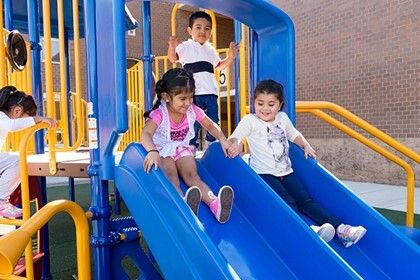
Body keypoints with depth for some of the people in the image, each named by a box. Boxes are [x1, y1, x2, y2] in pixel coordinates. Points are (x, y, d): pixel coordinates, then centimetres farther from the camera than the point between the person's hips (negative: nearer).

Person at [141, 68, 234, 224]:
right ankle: (183, 204, -60)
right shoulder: (159, 114, -22)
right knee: (171, 177, -33)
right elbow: (145, 134, -38)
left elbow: (210, 125, 6)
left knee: (192, 176, -24)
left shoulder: (192, 110, -8)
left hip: (182, 149, 3)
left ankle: (214, 203, -47)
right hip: (162, 151, -3)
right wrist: (152, 152, -59)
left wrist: (223, 140, -12)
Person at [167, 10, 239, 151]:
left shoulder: (210, 49, 19)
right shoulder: (186, 46, 1)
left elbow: (219, 66, 31)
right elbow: (173, 58, -14)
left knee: (213, 122, 10)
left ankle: (211, 145, 27)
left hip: (211, 92, 6)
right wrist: (172, 47, -35)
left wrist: (231, 57, 17)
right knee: (194, 122, -6)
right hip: (194, 92, -5)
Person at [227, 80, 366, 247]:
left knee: (305, 200, -11)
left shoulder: (283, 118, 13)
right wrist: (236, 143, -39)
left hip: (286, 172, 5)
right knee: (287, 202, -27)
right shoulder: (250, 120, -3)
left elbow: (294, 134, 29)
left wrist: (306, 146, 12)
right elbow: (234, 138, -15)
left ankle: (340, 228, -21)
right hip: (264, 174, -5)